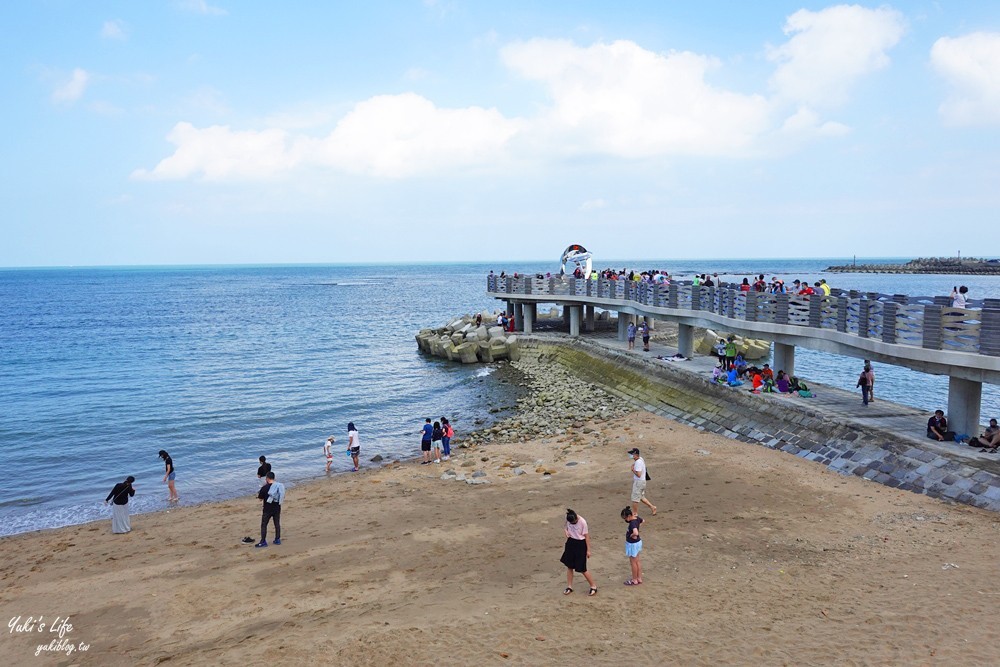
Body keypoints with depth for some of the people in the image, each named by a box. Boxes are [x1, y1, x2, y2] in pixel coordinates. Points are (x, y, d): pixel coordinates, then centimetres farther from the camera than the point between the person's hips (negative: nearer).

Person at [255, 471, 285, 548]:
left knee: (264, 525, 5)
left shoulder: (265, 487, -14)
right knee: (277, 524, 15)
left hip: (268, 509, -5)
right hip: (277, 508, 5)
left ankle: (263, 541, 4)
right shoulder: (280, 486, -1)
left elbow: (260, 498, -5)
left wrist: (258, 494, 15)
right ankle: (277, 539, 21)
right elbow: (283, 497, 7)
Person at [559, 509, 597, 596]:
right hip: (571, 542, 5)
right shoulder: (567, 519, -9)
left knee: (582, 569, -2)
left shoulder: (582, 522, -23)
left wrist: (588, 550, -9)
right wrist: (566, 531, -14)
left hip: (580, 544, -5)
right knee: (569, 566, 10)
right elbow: (565, 527, 11)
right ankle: (569, 587, 25)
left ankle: (593, 586, 14)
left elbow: (586, 536, -14)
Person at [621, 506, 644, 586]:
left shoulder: (632, 523, -31)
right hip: (638, 542, 9)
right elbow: (642, 521, 19)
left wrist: (631, 535, -27)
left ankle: (634, 580, 23)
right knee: (637, 561, 21)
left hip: (633, 544, -9)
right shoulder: (637, 518, -5)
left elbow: (636, 533, -47)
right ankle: (639, 578, 33)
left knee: (633, 562, 9)